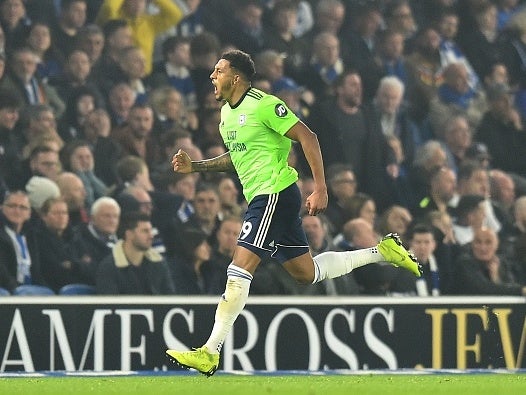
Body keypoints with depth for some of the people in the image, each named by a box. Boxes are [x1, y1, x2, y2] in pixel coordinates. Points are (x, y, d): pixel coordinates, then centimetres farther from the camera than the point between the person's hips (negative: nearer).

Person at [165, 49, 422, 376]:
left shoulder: (263, 105, -14)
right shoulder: (227, 113, 15)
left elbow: (307, 137, -15)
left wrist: (321, 189, -20)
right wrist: (195, 166, 14)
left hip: (276, 193, -10)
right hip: (261, 198, 10)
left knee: (239, 270, -15)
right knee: (307, 273, 15)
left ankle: (210, 353, -16)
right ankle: (382, 251, 27)